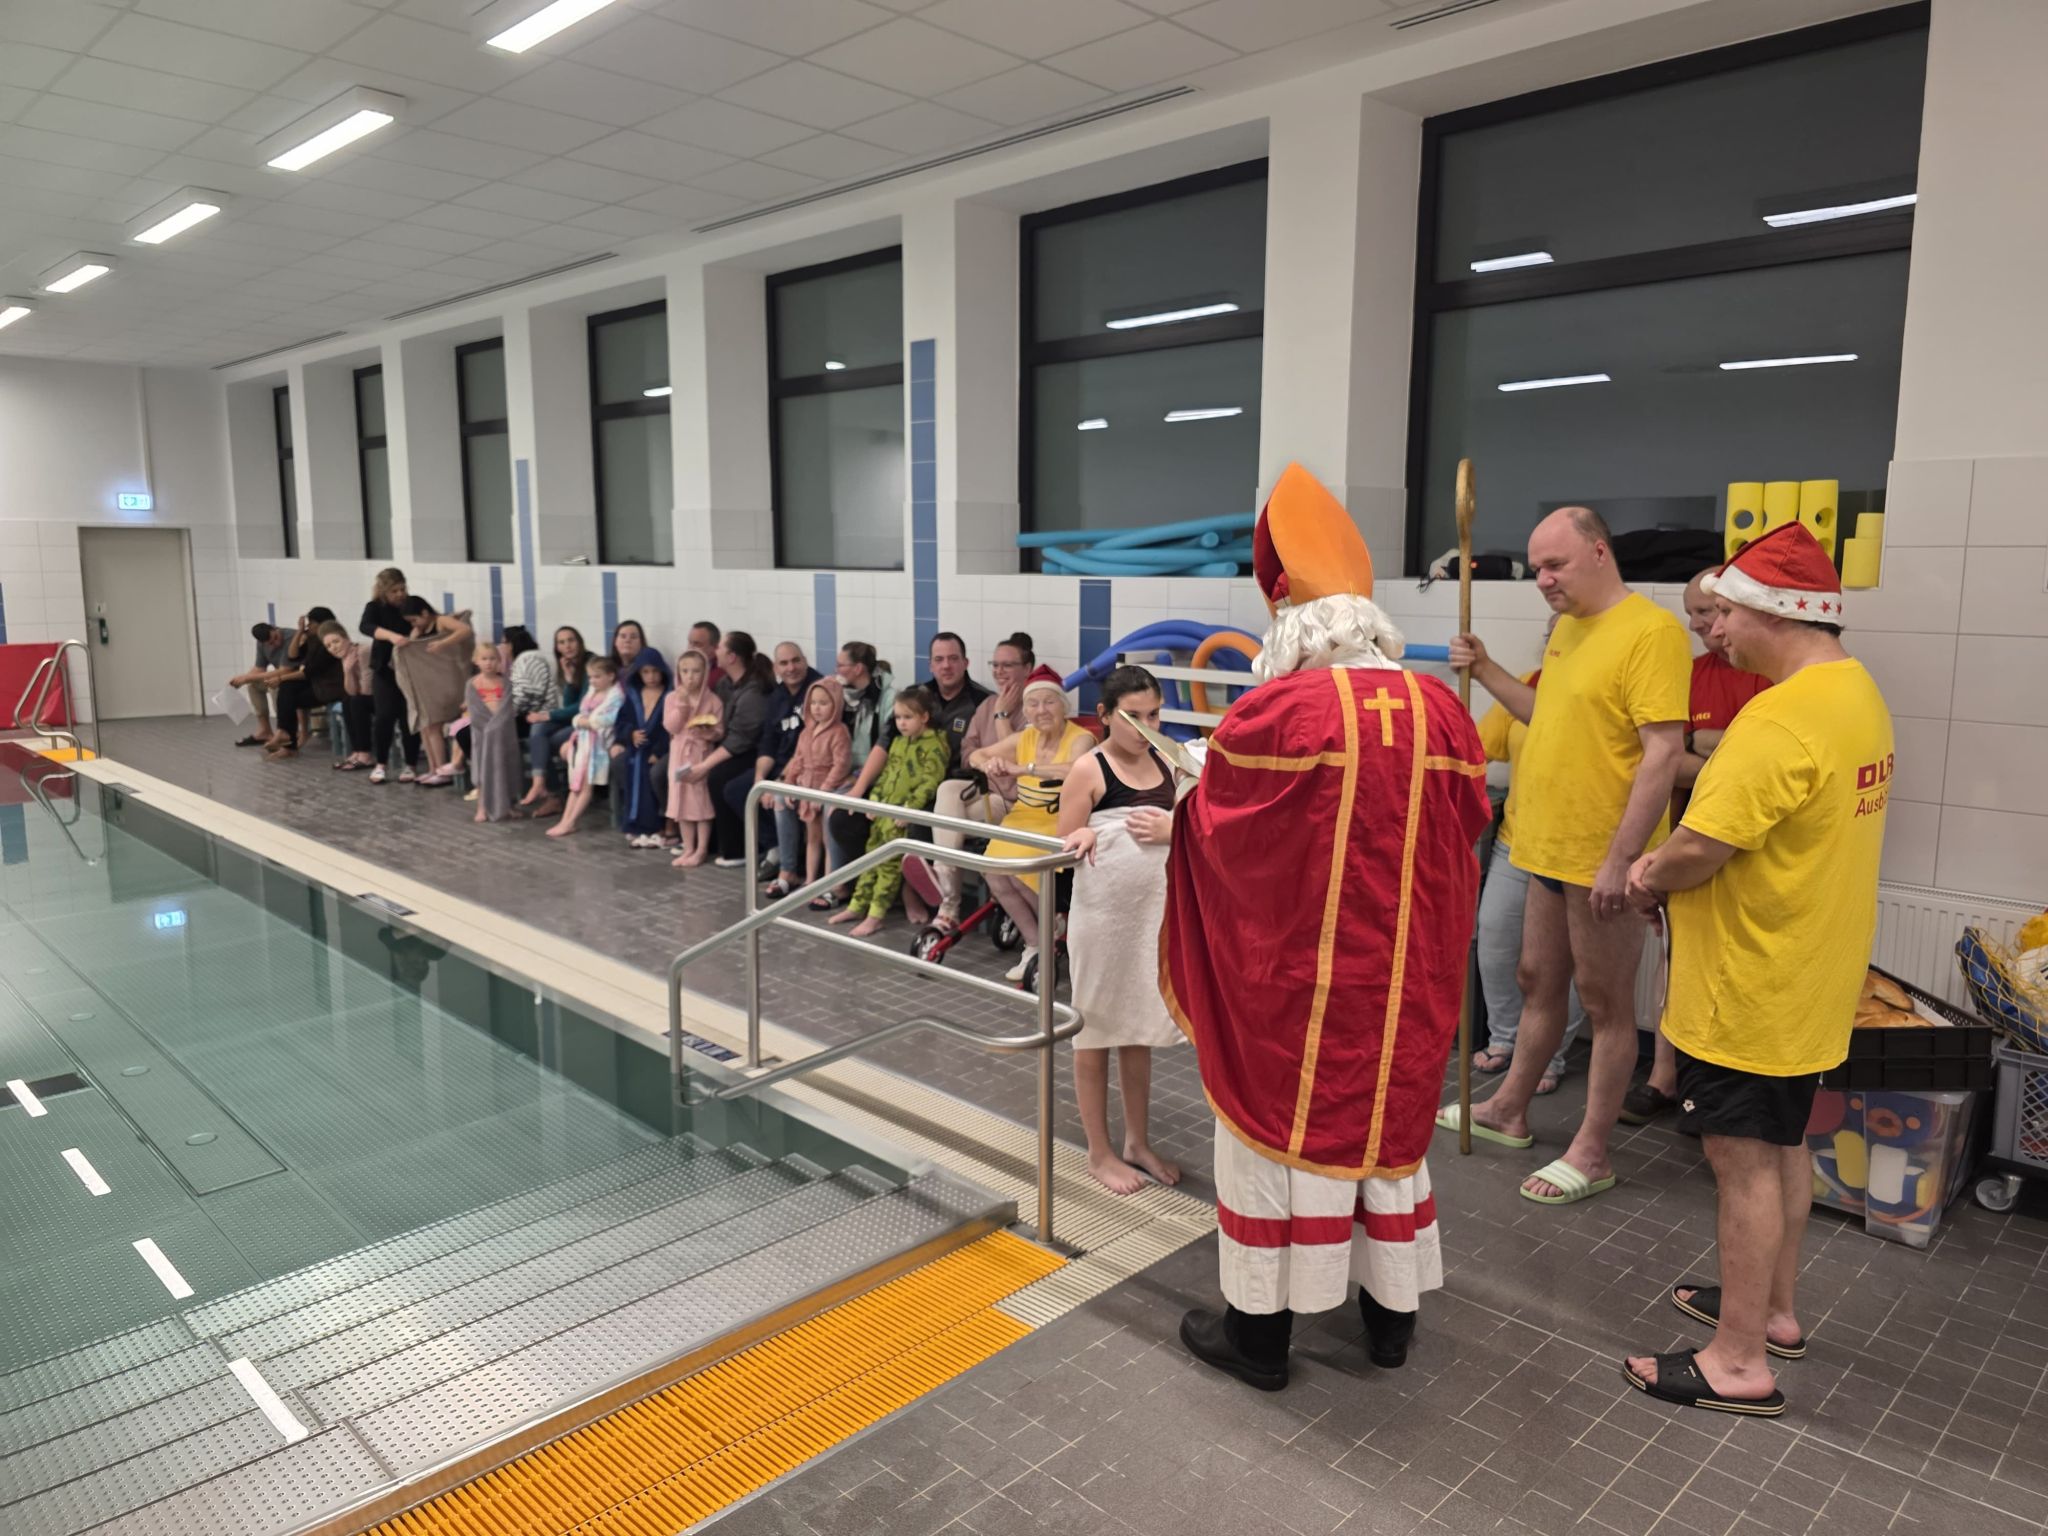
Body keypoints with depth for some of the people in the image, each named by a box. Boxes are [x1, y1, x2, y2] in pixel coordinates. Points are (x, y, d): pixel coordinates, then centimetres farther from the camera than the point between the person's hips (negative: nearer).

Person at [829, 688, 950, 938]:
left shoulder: (934, 746, -10)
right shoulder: (898, 742, 17)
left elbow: (929, 782, -18)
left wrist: (909, 808, -24)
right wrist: (875, 799, 7)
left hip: (907, 814, -8)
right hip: (886, 809, 8)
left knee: (890, 862, -9)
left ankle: (876, 914, -4)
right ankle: (858, 905, 21)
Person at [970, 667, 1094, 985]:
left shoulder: (1080, 739, -13)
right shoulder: (1023, 738, 7)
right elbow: (976, 755, 16)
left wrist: (1023, 768, -37)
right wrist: (989, 764, -10)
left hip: (1059, 824, -6)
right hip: (1023, 819, 6)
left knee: (1017, 866, -28)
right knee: (993, 868, -19)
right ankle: (1035, 943, -4)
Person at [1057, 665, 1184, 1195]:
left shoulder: (1165, 766, 5)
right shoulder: (1089, 770, -10)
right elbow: (1062, 849, -8)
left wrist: (1173, 830, -8)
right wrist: (1085, 835, -28)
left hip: (1154, 913, 5)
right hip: (1102, 917, -5)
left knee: (1139, 1031, 16)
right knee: (1095, 1033, 9)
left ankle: (1138, 1142, 31)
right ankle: (1100, 1152, 22)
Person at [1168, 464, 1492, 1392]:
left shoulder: (1273, 711, -17)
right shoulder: (1440, 709, -3)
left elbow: (1210, 821, -4)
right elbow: (1467, 825, 9)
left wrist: (1174, 809, 18)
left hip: (1292, 972, -5)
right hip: (1405, 973, 5)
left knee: (1280, 1126, 9)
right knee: (1390, 1120, 20)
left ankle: (1261, 1331, 23)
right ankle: (1391, 1314, 35)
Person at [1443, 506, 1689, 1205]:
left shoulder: (1650, 631, -17)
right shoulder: (1567, 628, 11)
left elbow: (1662, 753, -22)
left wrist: (1621, 859, -23)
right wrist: (1485, 669, 11)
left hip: (1603, 862, -9)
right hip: (1549, 850, 9)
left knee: (1605, 1004, 5)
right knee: (1539, 984, 20)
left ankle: (1592, 1153, 17)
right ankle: (1509, 1109, 36)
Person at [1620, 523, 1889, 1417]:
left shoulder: (1780, 720, -26)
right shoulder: (1856, 693, 8)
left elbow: (1701, 848, -27)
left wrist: (1649, 880, -5)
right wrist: (1666, 869, 4)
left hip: (1750, 991, -10)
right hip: (1808, 982, 10)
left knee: (1743, 1161, 1)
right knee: (1782, 1148, 21)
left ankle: (1739, 1363, 14)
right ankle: (1775, 1310, 38)